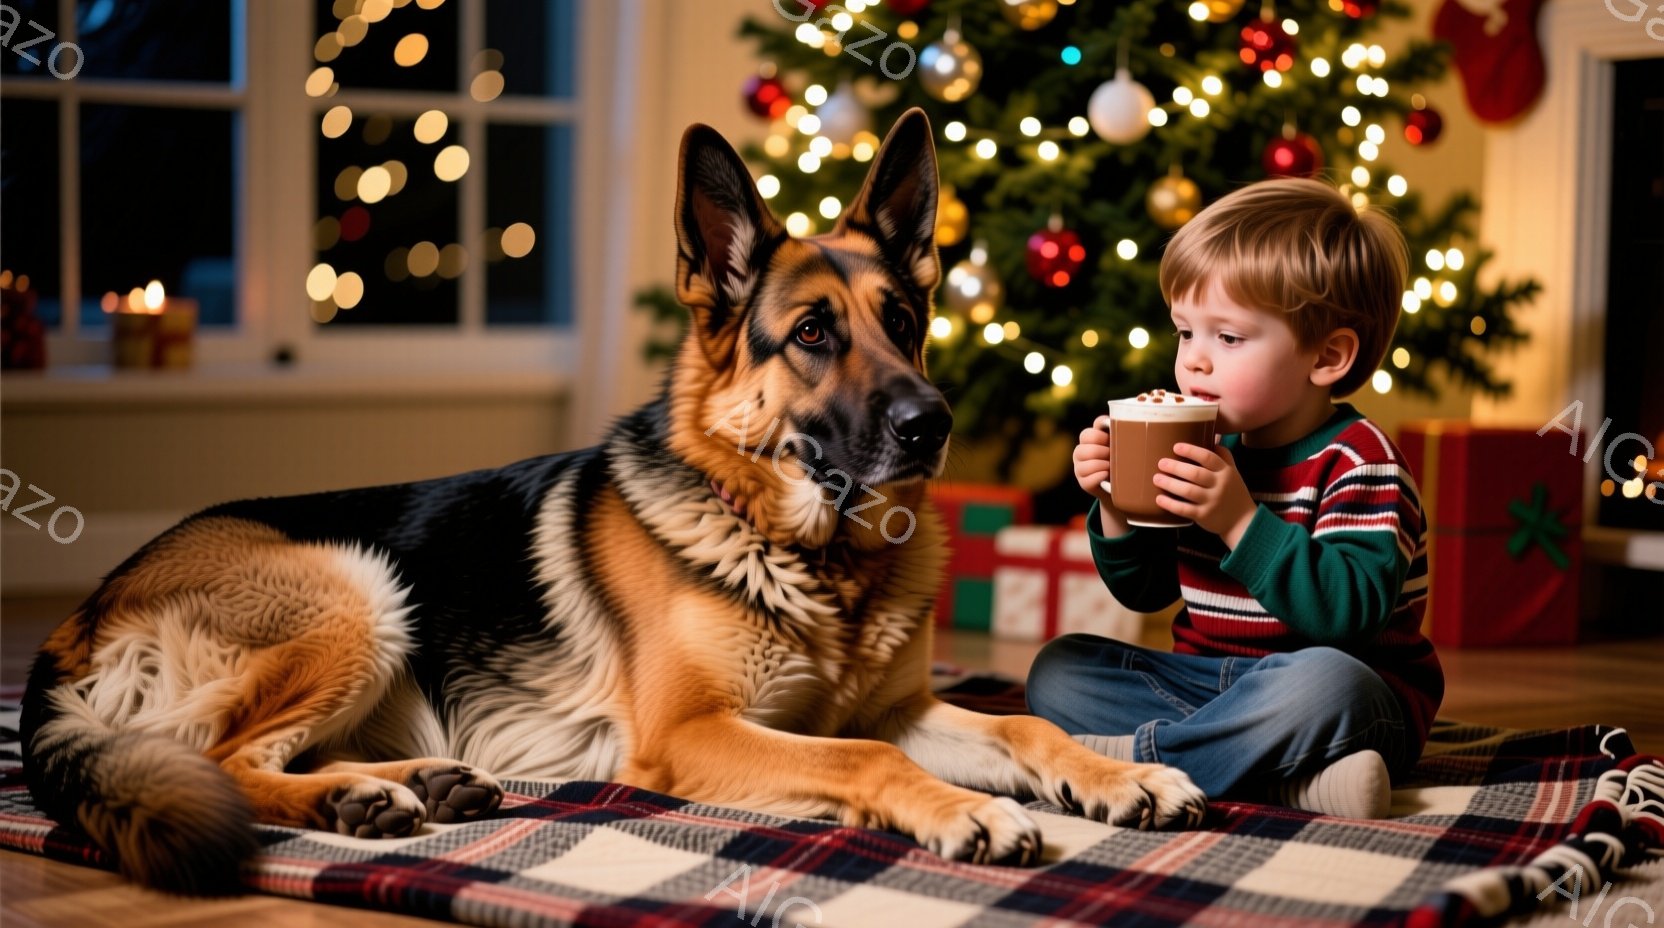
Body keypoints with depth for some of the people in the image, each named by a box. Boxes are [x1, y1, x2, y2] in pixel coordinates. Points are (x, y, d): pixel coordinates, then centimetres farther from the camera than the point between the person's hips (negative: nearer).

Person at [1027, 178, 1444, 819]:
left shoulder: (1356, 464, -12)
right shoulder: (1207, 448, 8)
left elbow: (1349, 612, -27)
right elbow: (1145, 590, 15)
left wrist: (1242, 523, -31)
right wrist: (1115, 507, -4)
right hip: (1204, 680, 8)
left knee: (1323, 682, -41)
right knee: (1056, 671, -7)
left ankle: (1131, 754, -24)